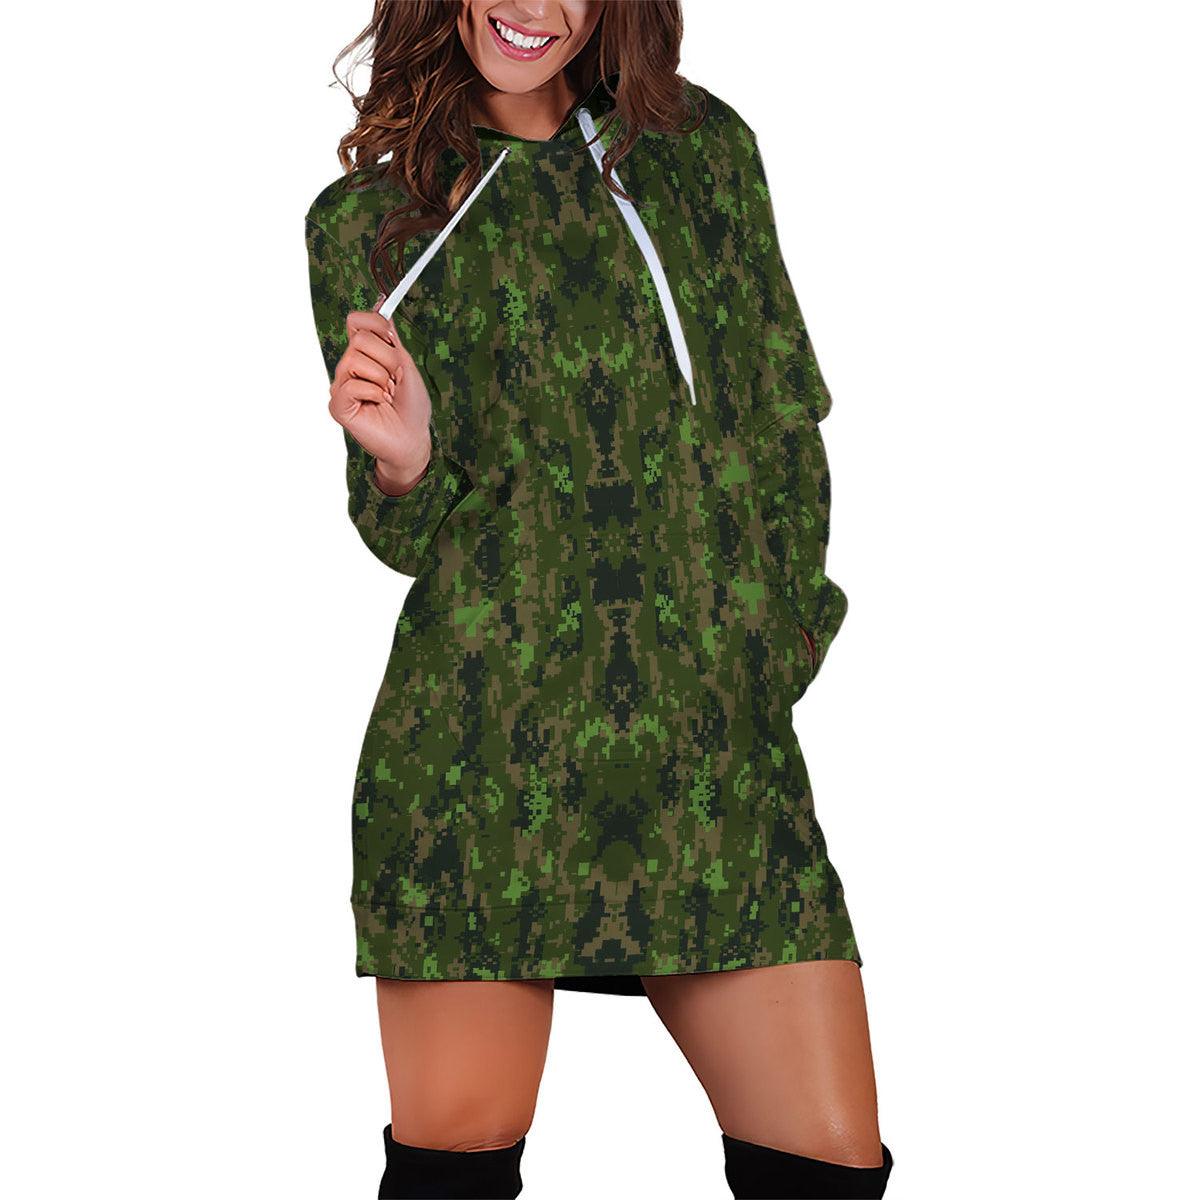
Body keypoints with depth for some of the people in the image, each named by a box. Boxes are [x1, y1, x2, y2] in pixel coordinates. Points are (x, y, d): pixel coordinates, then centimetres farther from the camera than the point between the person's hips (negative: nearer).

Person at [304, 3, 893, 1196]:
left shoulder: (701, 148, 12)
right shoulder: (365, 223, 7)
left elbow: (788, 421, 17)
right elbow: (413, 542, 6)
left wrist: (781, 634, 9)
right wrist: (402, 467, -16)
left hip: (724, 747, 2)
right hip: (481, 745, -2)